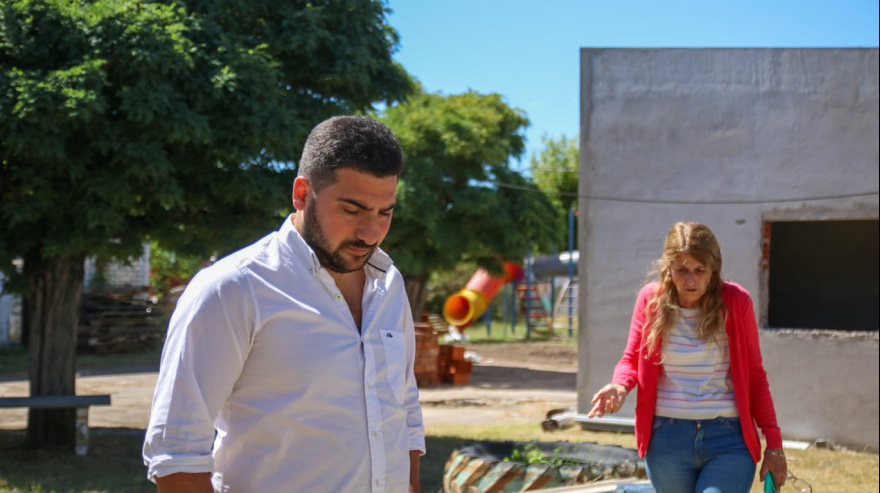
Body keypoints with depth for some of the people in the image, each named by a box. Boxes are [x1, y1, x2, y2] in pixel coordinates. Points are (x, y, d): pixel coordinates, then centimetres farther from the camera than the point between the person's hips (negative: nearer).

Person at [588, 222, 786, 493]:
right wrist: (619, 386, -12)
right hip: (668, 439, 2)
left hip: (728, 439, -2)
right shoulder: (651, 299, 1)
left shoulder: (736, 301, -3)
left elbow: (755, 375, 4)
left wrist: (774, 444, 3)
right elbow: (632, 359, 12)